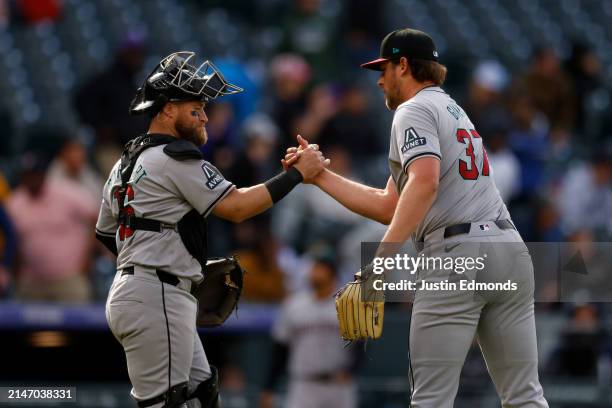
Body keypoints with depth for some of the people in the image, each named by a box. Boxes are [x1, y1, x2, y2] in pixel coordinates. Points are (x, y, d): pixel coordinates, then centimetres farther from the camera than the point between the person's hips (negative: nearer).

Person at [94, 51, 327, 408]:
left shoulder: (127, 161, 19)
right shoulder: (176, 158, -11)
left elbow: (105, 232, 26)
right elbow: (236, 207, -14)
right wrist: (297, 174, -10)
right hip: (155, 298, -11)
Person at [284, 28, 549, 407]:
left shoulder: (415, 110, 2)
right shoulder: (454, 111, 29)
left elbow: (424, 181, -20)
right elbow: (388, 207, 28)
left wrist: (380, 258, -24)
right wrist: (318, 175, 29)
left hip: (456, 255, -8)